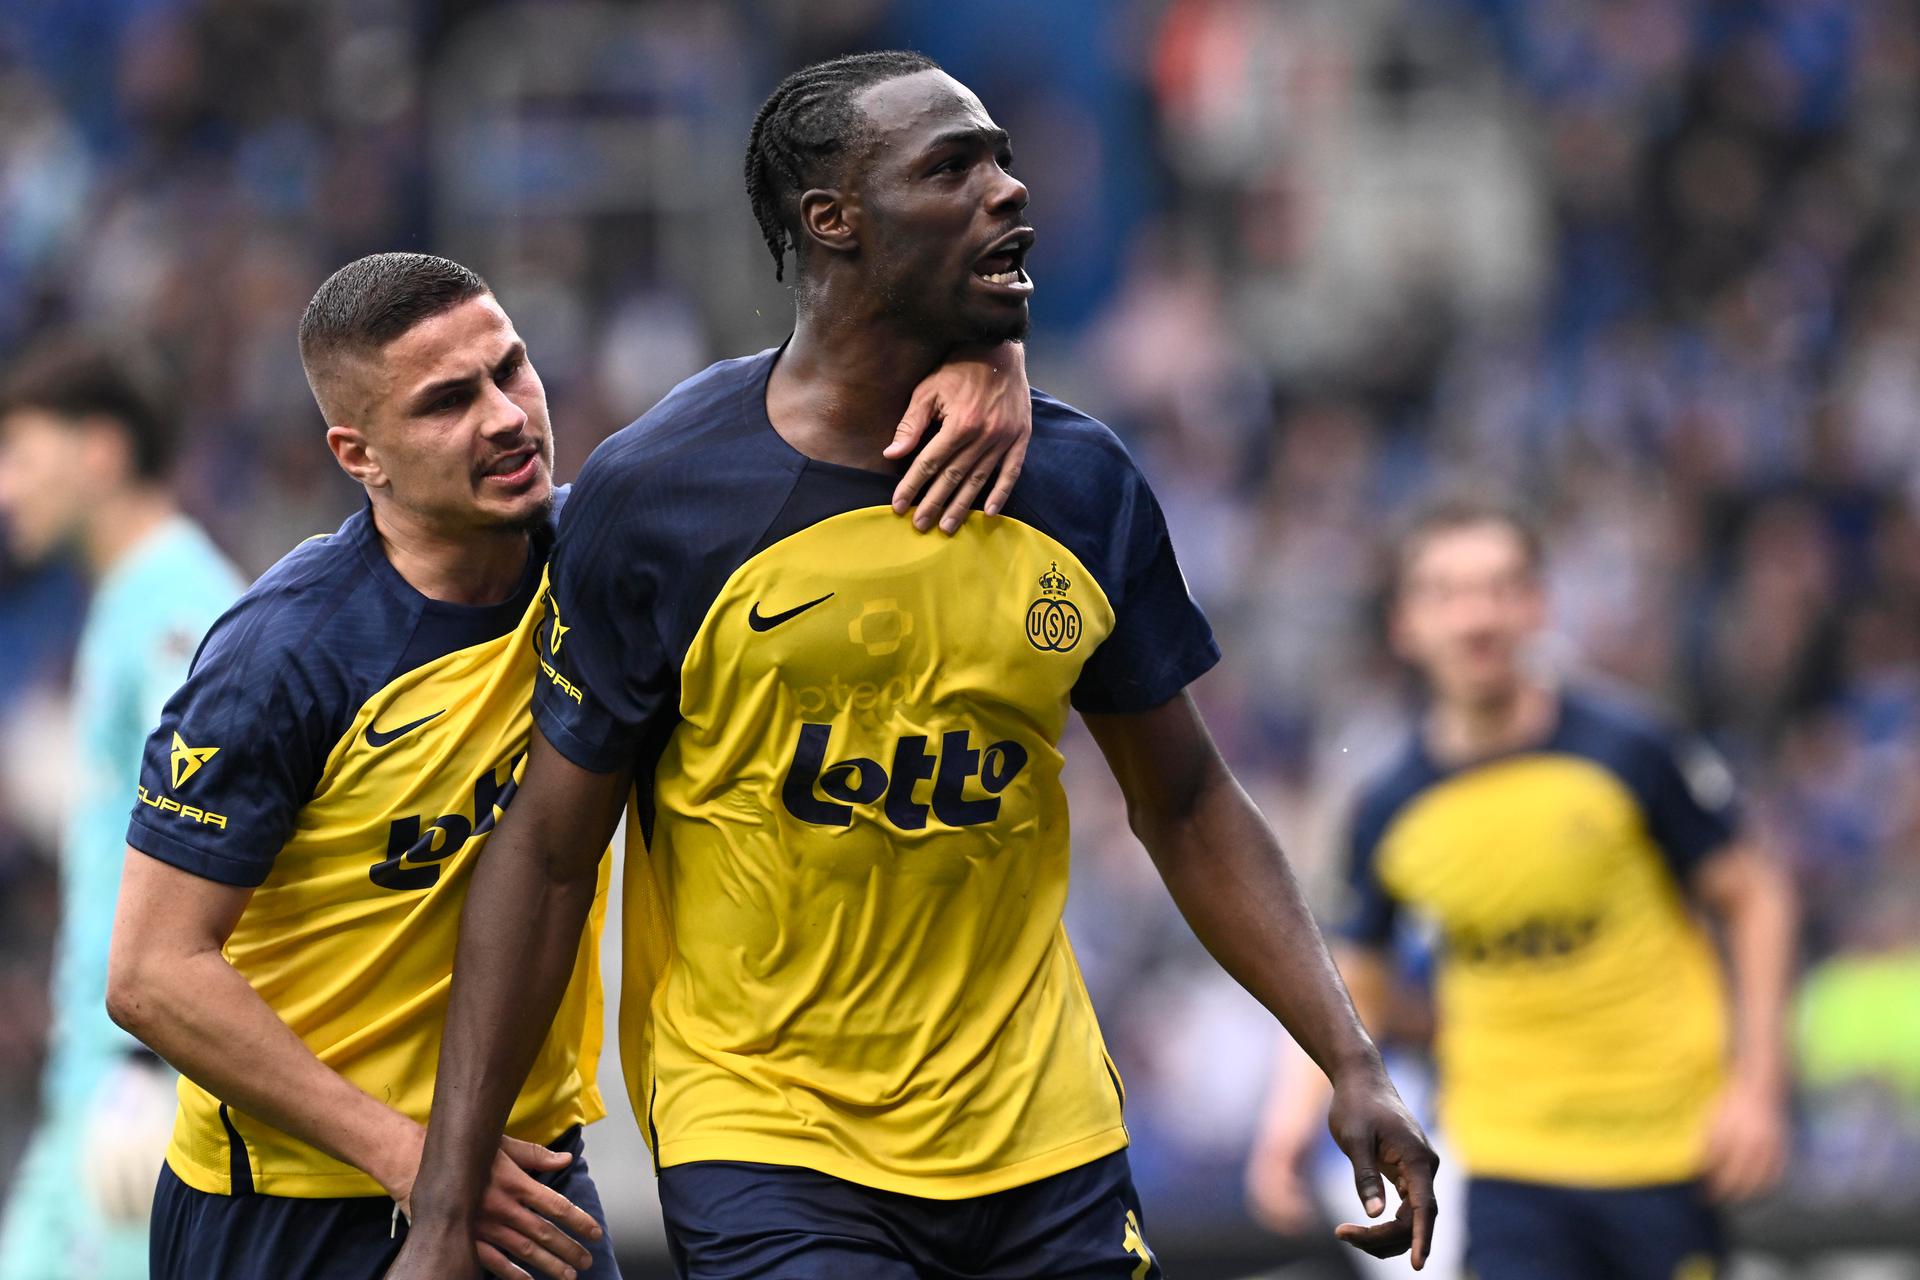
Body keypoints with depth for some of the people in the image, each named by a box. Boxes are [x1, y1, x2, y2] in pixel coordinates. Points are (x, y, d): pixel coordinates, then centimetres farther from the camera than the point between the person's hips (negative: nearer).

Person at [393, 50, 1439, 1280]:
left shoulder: (1083, 485, 3)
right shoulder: (656, 493, -9)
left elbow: (1188, 806, 13)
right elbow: (549, 858, -5)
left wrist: (1352, 1064, 3)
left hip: (1046, 1147, 4)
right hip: (763, 1139, -4)